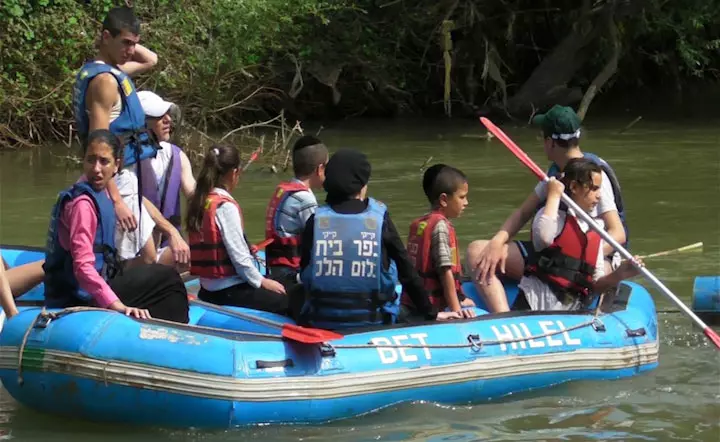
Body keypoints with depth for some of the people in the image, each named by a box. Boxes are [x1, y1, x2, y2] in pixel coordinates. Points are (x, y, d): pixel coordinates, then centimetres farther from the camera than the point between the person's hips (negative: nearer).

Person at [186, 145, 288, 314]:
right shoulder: (226, 206, -16)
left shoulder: (198, 202, 8)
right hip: (229, 291, -9)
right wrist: (261, 281, -4)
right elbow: (238, 256, -17)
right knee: (287, 303, -8)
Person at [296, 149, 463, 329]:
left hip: (320, 322, 0)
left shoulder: (316, 221, -2)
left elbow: (304, 272, 5)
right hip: (371, 322, 0)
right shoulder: (379, 219, -3)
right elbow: (408, 272, 3)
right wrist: (431, 313, 11)